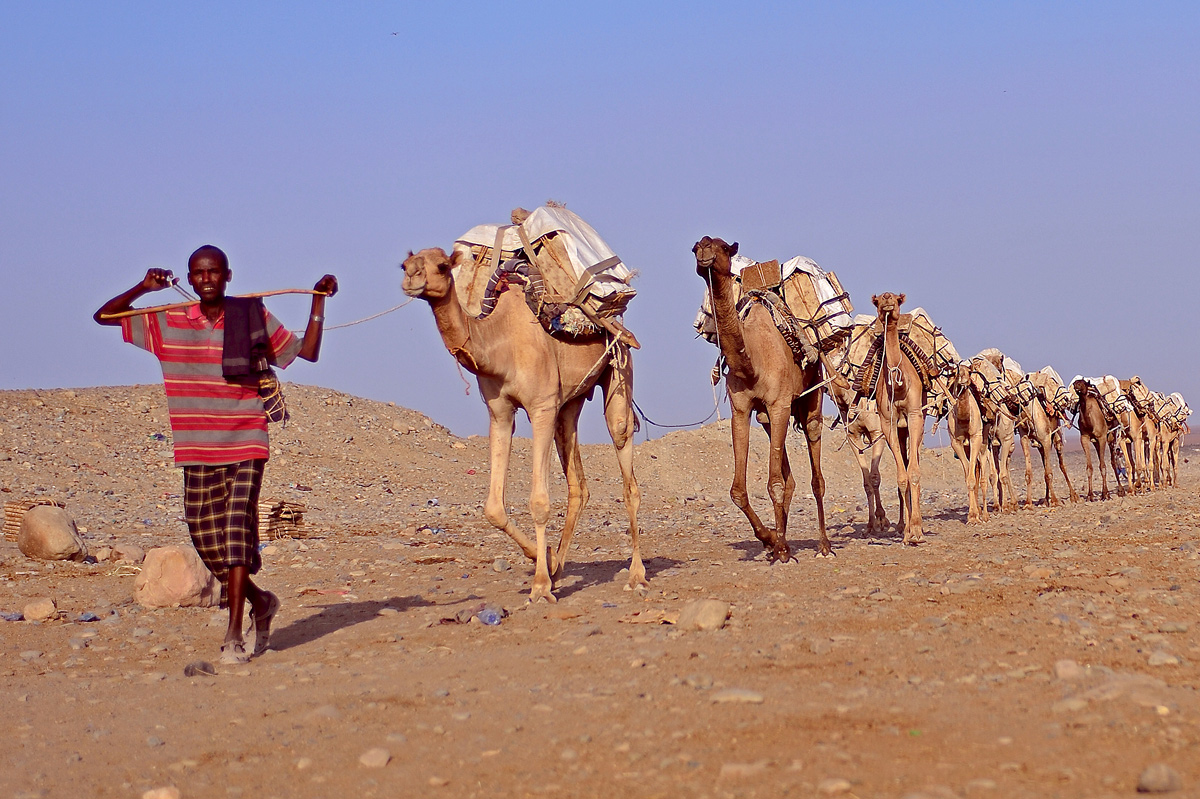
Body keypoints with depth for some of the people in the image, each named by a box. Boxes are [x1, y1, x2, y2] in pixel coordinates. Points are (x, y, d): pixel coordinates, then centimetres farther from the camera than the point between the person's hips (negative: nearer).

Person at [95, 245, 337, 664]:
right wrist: (142, 289, -9)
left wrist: (319, 302, 1)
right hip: (196, 453, 3)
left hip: (245, 447, -3)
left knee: (237, 533, -12)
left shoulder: (254, 317, 2)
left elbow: (306, 353, 11)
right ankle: (260, 601, 32)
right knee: (206, 539, 7)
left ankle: (234, 636, -12)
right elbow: (103, 316, 7)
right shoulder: (166, 323, 4)